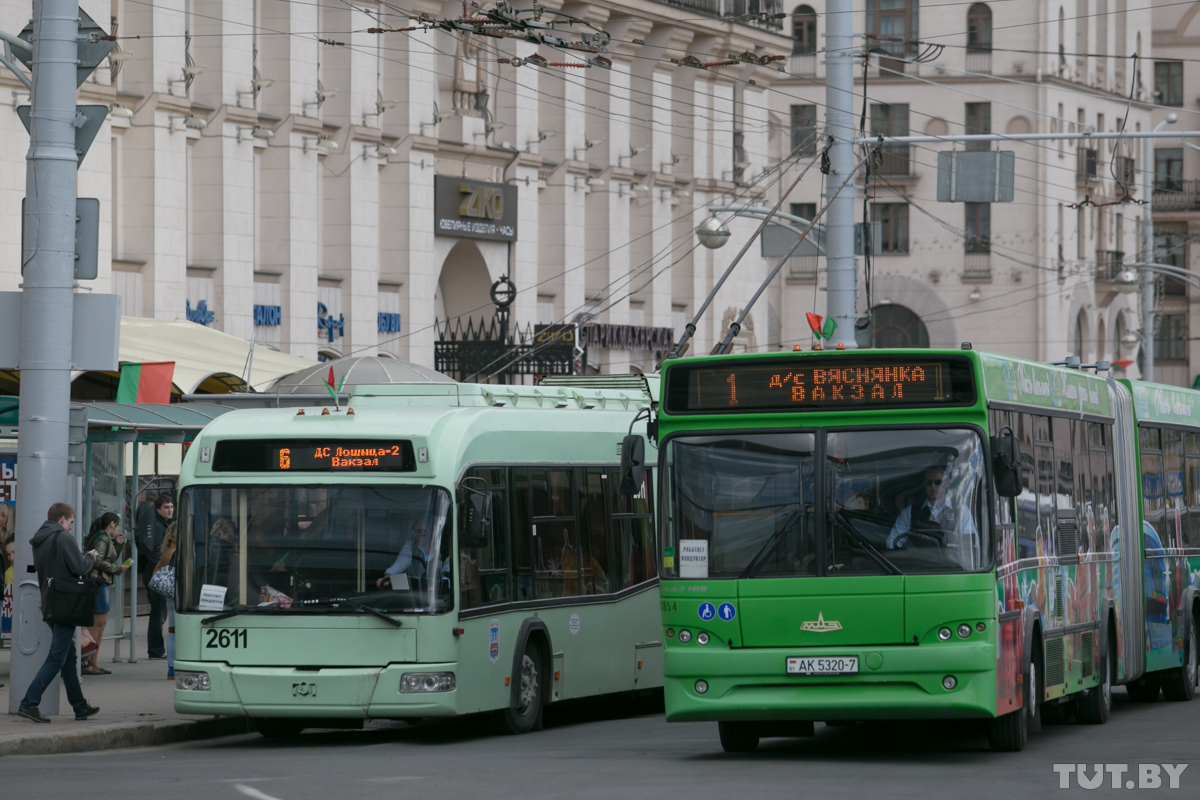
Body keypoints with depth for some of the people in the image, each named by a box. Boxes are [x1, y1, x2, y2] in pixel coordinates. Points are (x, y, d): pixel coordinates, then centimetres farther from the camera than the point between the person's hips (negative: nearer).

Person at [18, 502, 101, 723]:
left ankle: (80, 707, 23)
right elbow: (79, 568, -16)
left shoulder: (39, 541, 14)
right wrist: (90, 558, 4)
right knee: (57, 659, -8)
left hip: (48, 604, 9)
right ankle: (29, 703, -14)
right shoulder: (64, 538, -12)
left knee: (68, 657, 16)